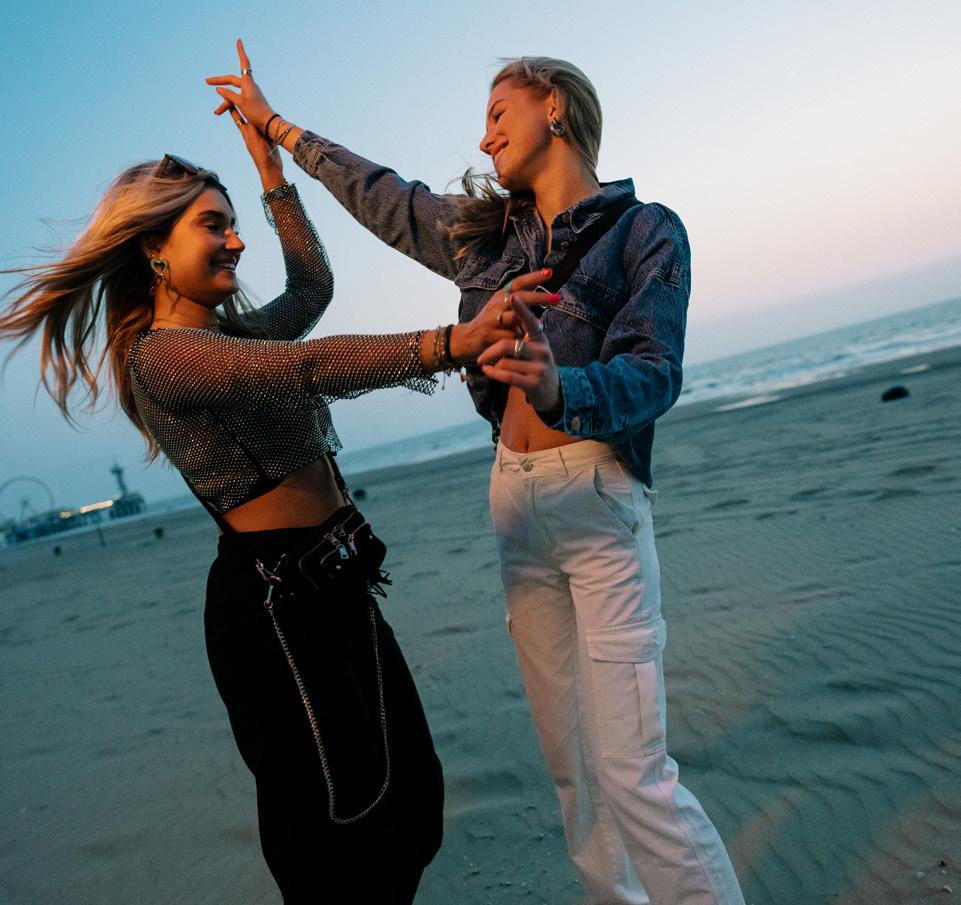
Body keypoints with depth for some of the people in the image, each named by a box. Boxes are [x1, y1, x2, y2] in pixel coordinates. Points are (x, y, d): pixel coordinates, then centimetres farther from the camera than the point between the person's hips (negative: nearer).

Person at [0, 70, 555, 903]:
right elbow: (306, 366, -31)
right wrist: (452, 343, -41)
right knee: (340, 823, 3)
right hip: (275, 604, -9)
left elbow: (313, 288, 26)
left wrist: (272, 172, 25)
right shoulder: (162, 355, -15)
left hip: (335, 585, 9)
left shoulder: (225, 332, 14)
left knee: (409, 797, 17)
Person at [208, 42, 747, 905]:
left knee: (630, 769, -9)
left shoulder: (647, 230, -1)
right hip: (515, 499, 5)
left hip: (599, 500, -5)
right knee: (569, 758, 10)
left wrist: (557, 387, -33)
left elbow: (653, 374, -12)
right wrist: (273, 123, 33)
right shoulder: (488, 230, 15)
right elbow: (384, 196, 26)